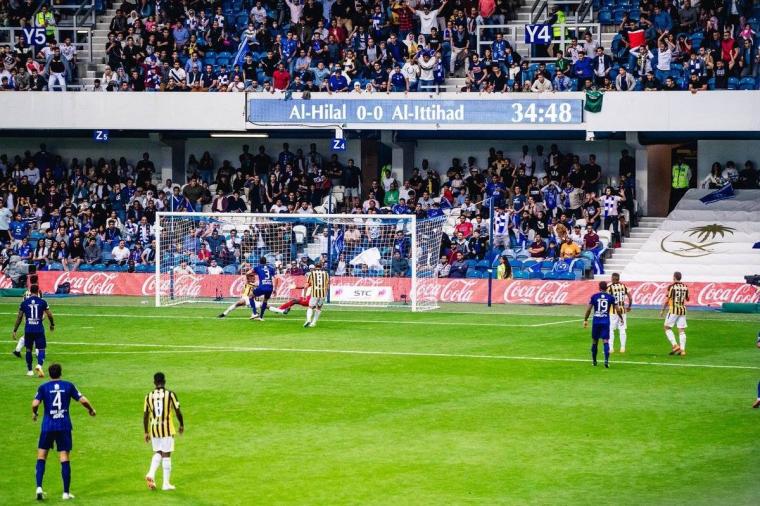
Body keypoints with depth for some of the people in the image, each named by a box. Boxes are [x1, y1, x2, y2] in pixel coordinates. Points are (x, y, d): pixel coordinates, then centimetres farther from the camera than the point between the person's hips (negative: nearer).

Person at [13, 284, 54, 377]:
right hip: (39, 329, -2)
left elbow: (19, 317, 5)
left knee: (29, 349, 16)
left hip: (28, 330, 2)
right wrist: (52, 324, 22)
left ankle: (29, 370, 21)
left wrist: (15, 330, 12)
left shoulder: (24, 302, 2)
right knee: (41, 349, 1)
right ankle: (39, 365, -25)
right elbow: (49, 315, 3)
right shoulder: (42, 302, -2)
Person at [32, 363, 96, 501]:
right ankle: (66, 492, 2)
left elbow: (35, 403, -12)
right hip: (64, 426, 0)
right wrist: (91, 410, 18)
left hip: (48, 426, 0)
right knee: (64, 458, 2)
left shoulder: (43, 387, 0)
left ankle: (39, 487, -4)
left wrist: (34, 413, 9)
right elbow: (82, 400, -1)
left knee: (41, 456, 11)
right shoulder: (68, 386, 3)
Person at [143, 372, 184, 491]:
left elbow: (145, 415, 4)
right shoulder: (170, 394, -7)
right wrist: (182, 425, 10)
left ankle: (151, 474, -5)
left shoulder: (149, 396, 2)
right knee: (166, 455, 3)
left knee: (157, 453, 18)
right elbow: (178, 412, -6)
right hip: (167, 428, -3)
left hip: (153, 428, 3)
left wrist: (146, 432, 12)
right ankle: (166, 484, 5)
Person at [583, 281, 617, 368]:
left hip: (596, 321, 0)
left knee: (595, 341, 13)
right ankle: (606, 360, -22)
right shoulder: (610, 297, 1)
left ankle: (594, 360, 25)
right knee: (605, 341, -4)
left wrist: (585, 320, 6)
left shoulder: (594, 296, -1)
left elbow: (589, 309, -4)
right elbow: (616, 309, 7)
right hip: (606, 321, 0)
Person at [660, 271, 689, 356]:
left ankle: (675, 345, -7)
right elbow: (687, 299, 17)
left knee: (667, 328, 7)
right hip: (682, 310, 5)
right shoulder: (685, 287, 5)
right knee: (682, 331, 6)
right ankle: (682, 349, 1)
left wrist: (662, 310, 2)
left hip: (673, 310, -5)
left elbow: (667, 300, -8)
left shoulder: (671, 287, -8)